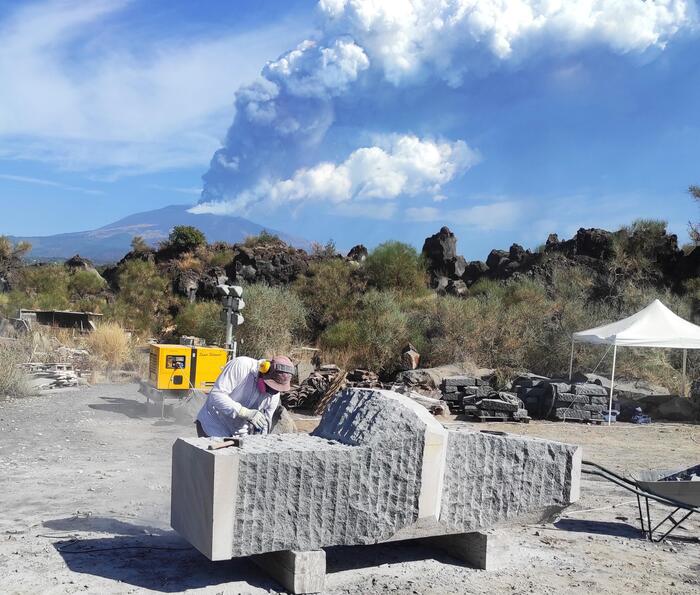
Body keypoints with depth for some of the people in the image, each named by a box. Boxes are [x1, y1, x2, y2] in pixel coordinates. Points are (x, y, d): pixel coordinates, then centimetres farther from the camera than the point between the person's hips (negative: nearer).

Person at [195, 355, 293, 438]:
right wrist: (245, 412, -37)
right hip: (213, 427, -5)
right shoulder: (241, 366, -24)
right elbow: (216, 395, -31)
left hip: (238, 434, 5)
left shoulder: (274, 396, -7)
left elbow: (264, 426, 2)